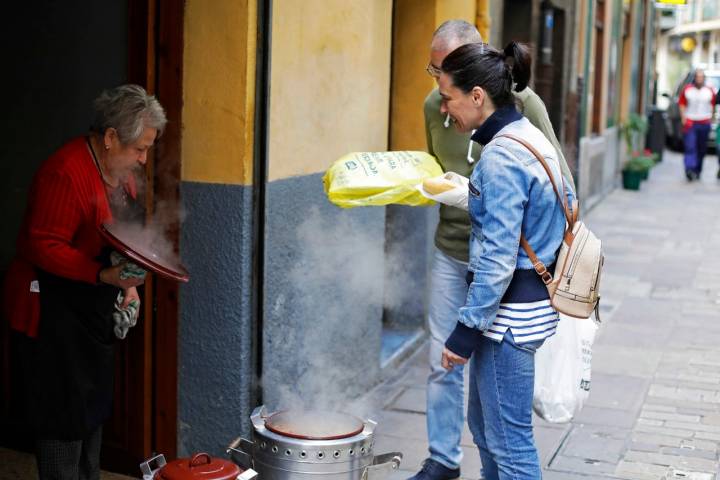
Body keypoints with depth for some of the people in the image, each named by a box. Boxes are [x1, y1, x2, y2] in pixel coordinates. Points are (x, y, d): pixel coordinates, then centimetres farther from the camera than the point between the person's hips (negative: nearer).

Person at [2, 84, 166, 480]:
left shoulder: (120, 172, 7)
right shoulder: (65, 173, -23)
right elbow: (43, 247, -27)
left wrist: (127, 284, 7)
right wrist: (104, 276, -33)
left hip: (92, 311, 10)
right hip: (52, 315, -10)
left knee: (93, 411, 19)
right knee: (64, 418, -2)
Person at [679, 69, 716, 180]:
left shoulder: (709, 91, 6)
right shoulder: (687, 89, 2)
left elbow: (713, 105, 10)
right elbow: (681, 104, 6)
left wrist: (711, 118, 2)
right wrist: (683, 118, -3)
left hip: (704, 124, 2)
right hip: (689, 123, -2)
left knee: (702, 149, 7)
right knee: (690, 147, -13)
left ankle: (697, 171, 18)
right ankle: (689, 170, -23)